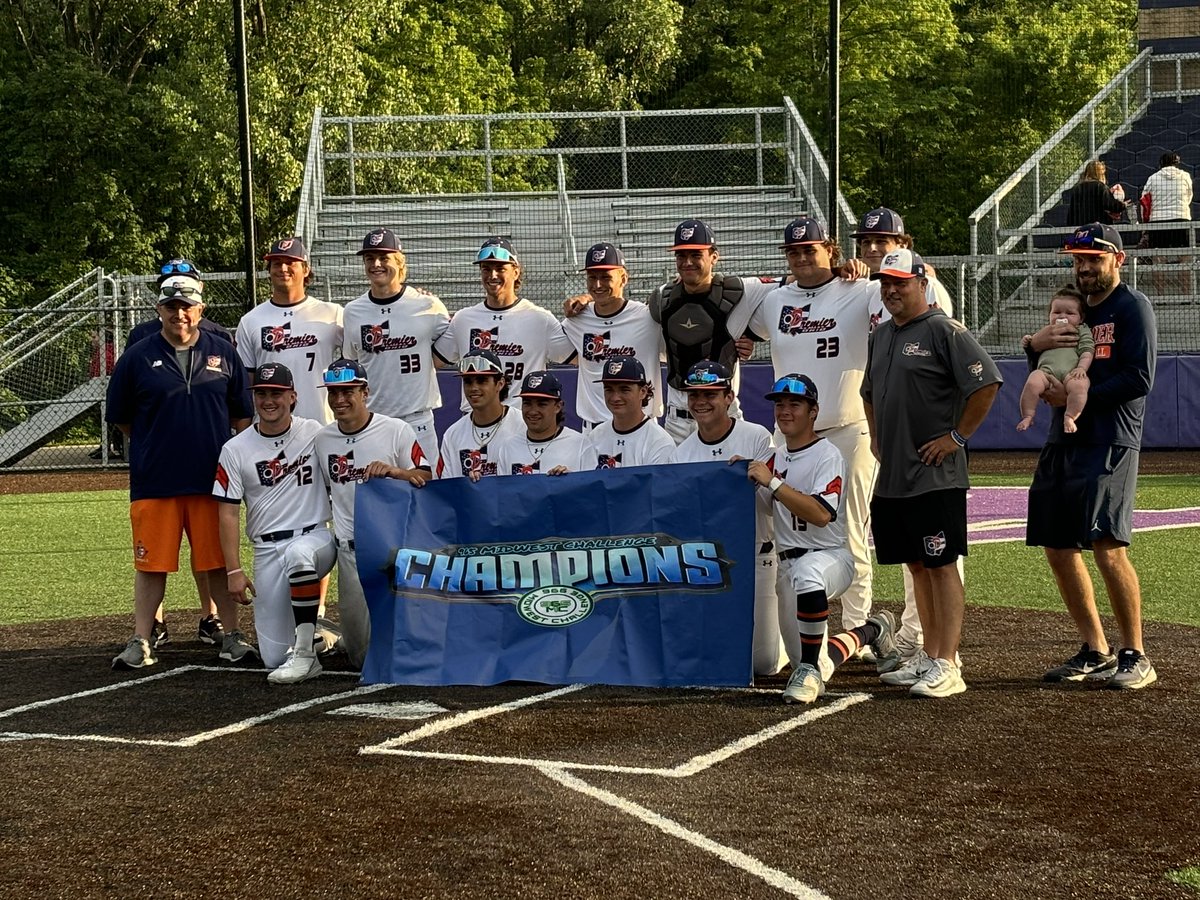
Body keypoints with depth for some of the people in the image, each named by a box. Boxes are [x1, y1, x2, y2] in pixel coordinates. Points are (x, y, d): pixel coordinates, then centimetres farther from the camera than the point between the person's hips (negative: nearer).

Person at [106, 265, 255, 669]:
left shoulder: (223, 354, 7)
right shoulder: (138, 357, 1)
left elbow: (242, 414, 12)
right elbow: (120, 417, 10)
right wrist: (155, 447, 11)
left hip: (212, 480, 1)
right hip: (154, 481, -1)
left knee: (219, 560, 6)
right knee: (152, 563, 4)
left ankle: (232, 636, 15)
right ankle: (141, 642, 11)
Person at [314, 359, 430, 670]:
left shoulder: (397, 431, -3)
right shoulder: (322, 440, 8)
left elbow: (425, 478, -2)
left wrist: (393, 471, -19)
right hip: (351, 549, 3)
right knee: (362, 653, 1)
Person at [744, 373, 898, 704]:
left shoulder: (828, 456, -11)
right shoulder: (776, 457, 12)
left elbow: (822, 515, -25)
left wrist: (773, 482, -28)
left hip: (829, 555, -7)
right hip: (788, 562, 7)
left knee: (807, 573, -46)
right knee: (816, 671, 7)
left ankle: (809, 670, -35)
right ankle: (872, 631, 34)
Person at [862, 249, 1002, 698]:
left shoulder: (943, 331, -9)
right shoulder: (880, 336, 16)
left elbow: (987, 383, -16)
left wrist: (957, 436, -14)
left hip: (935, 475, -8)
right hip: (891, 476, 8)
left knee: (941, 566, -7)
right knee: (917, 566, 13)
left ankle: (946, 667, -8)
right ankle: (928, 657, 20)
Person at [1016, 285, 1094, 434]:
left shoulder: (1082, 331, 22)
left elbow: (1087, 351, 9)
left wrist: (1081, 367, -9)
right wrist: (1028, 344, 17)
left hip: (1070, 373, -2)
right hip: (1046, 370, 2)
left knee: (1079, 385, -37)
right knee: (1032, 382, -32)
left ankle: (1069, 417, -30)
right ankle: (1027, 416, -24)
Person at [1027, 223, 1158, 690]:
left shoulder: (1132, 307, -3)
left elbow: (1139, 379, -13)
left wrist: (1077, 397, -15)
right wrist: (1034, 346, -2)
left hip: (1109, 444, -8)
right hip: (1063, 441, 8)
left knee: (1107, 546, -16)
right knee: (1057, 548, 8)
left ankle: (1135, 657, -6)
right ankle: (1095, 651, 18)